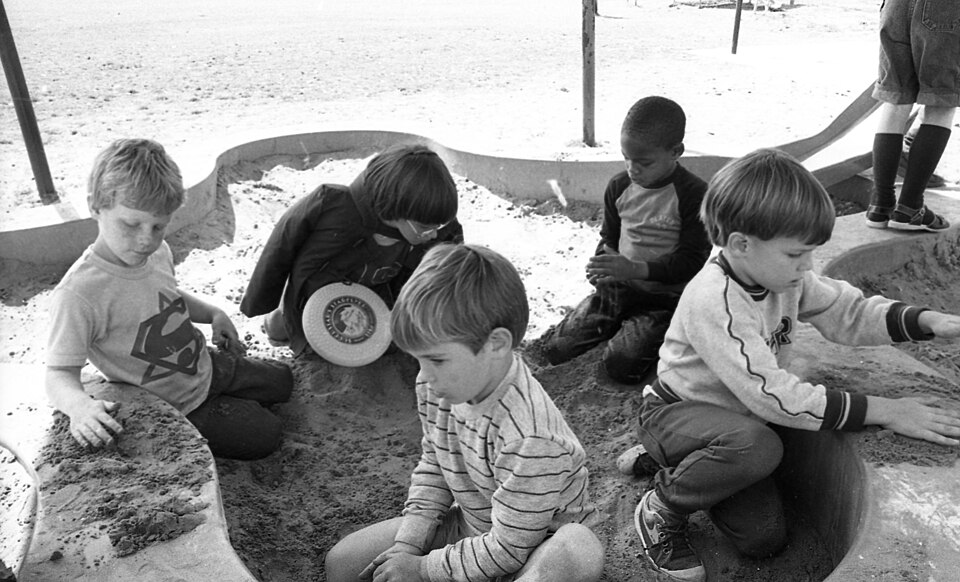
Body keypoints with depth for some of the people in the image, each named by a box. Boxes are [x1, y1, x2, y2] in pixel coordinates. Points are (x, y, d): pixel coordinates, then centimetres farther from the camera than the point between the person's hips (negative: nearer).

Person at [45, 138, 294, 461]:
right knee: (266, 434, -1)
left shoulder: (157, 253, -9)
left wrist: (212, 313, -1)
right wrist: (80, 406, -49)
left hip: (207, 366, 8)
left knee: (282, 380, 21)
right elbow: (60, 373, -28)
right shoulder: (77, 295, -33)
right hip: (179, 407, -7)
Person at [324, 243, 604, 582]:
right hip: (467, 526, 6)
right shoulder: (437, 386, -14)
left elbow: (507, 550, -26)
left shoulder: (529, 438, -36)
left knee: (581, 552, -40)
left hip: (532, 547, -6)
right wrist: (408, 543, -7)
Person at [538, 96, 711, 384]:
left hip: (663, 298, -5)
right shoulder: (620, 186, 4)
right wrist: (601, 264, -6)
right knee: (553, 348, -4)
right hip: (614, 288, 6)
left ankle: (656, 341, 8)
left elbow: (692, 260, -15)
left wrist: (635, 269, -26)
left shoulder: (695, 195, -14)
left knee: (620, 364, -24)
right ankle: (617, 328, 20)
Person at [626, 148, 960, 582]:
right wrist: (883, 411, -31)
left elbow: (849, 311, 2)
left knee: (765, 540, 2)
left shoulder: (785, 276, -8)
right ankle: (661, 509, -11)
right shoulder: (713, 302, -33)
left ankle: (676, 462, 22)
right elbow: (772, 396, -35)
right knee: (759, 446, -38)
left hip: (734, 414, 8)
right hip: (674, 412, -8)